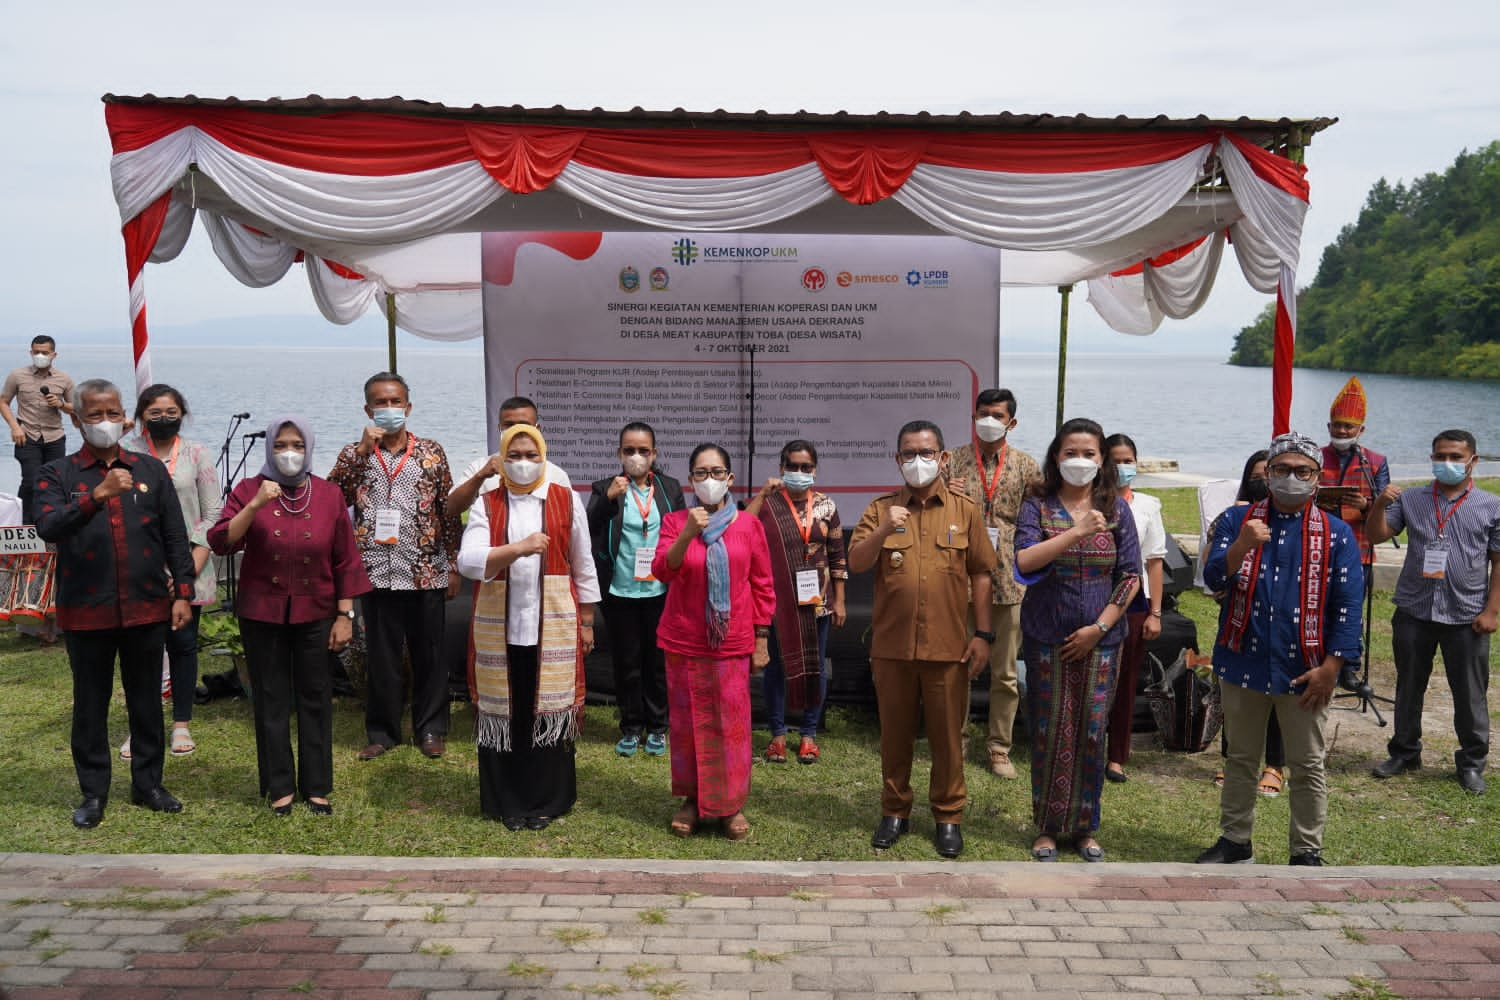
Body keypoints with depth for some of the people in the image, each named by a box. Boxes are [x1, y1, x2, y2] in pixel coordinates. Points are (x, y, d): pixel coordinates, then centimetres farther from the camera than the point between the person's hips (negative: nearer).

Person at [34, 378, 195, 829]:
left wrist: (183, 592, -1)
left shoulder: (151, 470, 7)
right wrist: (97, 495, -30)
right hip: (86, 611, -1)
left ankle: (148, 783, 24)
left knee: (147, 699, 11)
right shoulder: (57, 475, 1)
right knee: (91, 704, 8)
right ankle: (93, 792, 21)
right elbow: (48, 527, -17)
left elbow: (175, 537, 6)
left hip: (146, 607, 2)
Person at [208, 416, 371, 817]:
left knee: (315, 699, 7)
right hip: (262, 614, -1)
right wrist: (255, 505, -25)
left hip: (315, 614, 1)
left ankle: (317, 787, 19)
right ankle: (279, 787, 19)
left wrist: (345, 615, -1)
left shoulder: (329, 494, 1)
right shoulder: (248, 490, -2)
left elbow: (345, 561, 2)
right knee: (272, 701, 7)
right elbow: (220, 543, -13)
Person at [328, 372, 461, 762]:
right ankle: (382, 731, 21)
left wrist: (454, 565, 2)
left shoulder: (431, 451, 4)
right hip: (376, 573, 0)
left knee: (429, 654, 8)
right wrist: (363, 449, -15)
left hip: (427, 572, 0)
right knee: (381, 656, 8)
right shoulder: (354, 454, 5)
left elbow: (448, 510, 5)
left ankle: (430, 729, 20)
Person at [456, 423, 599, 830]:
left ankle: (547, 800, 16)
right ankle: (507, 801, 17)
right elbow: (468, 561, -12)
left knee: (550, 709, 4)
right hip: (499, 627, 0)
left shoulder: (567, 502, 3)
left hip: (553, 627, 0)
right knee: (505, 711, 5)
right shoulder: (486, 505, 2)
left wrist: (587, 621, 8)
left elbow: (584, 568, 8)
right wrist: (519, 547, -25)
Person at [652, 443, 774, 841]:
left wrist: (761, 639, 3)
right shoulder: (675, 521, 0)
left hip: (732, 643, 0)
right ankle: (692, 798, 22)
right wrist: (687, 534, -29)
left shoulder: (749, 525, 1)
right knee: (688, 723, 7)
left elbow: (763, 586, 5)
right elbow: (662, 571, -14)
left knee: (732, 724, 2)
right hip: (684, 642, 0)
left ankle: (730, 804, 16)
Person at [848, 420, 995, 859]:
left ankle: (948, 816, 21)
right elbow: (856, 563, -6)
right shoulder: (880, 509, 4)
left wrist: (982, 634, 0)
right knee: (895, 733, 11)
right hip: (892, 645, 1)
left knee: (947, 735, 7)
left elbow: (980, 574, 5)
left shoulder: (965, 510, 3)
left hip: (948, 646, -1)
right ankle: (895, 810, 26)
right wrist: (883, 531, -23)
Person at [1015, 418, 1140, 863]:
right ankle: (1047, 827, 17)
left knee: (1092, 733, 5)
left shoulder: (1116, 508, 5)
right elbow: (1024, 561, -17)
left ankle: (1084, 827, 20)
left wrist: (1099, 627, -7)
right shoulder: (1038, 505, 0)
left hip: (1100, 639, 1)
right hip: (1048, 640, -1)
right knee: (1051, 734, 2)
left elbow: (1130, 576, 2)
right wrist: (1078, 532, -25)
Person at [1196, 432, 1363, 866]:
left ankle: (1307, 851, 21)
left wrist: (1330, 667, -11)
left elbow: (1348, 606, -3)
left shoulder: (1336, 534, 0)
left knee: (1308, 765, 8)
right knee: (1241, 758, 14)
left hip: (1304, 670, -1)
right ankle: (1235, 842, 27)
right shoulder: (1236, 520, 1)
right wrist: (1243, 546, -31)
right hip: (1244, 662, 1)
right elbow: (1213, 578, -11)